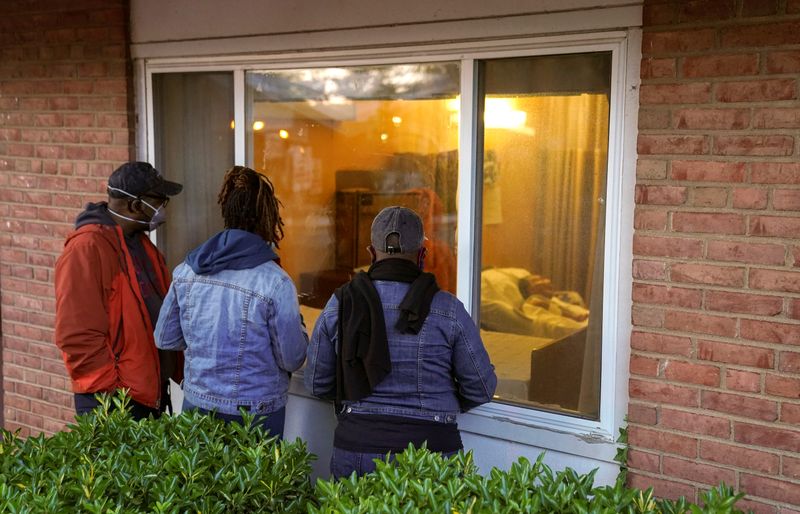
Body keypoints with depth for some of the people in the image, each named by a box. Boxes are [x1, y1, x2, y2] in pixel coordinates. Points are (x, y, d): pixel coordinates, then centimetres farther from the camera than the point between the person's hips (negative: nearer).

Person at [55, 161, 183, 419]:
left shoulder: (141, 243, 11)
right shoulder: (86, 249, -18)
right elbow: (78, 335, -22)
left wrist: (180, 372, 14)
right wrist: (113, 393, -19)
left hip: (153, 393, 9)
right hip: (111, 403, -8)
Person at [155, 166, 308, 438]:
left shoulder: (187, 270, -4)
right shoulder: (275, 282, -19)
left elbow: (165, 339, 6)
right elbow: (293, 360, -11)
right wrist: (298, 323, 8)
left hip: (196, 405, 5)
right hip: (254, 415, -4)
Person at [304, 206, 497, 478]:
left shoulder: (340, 304, -3)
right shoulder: (448, 310, -8)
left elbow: (317, 384, 5)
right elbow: (481, 389, 0)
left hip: (356, 447, 2)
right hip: (430, 450, -1)